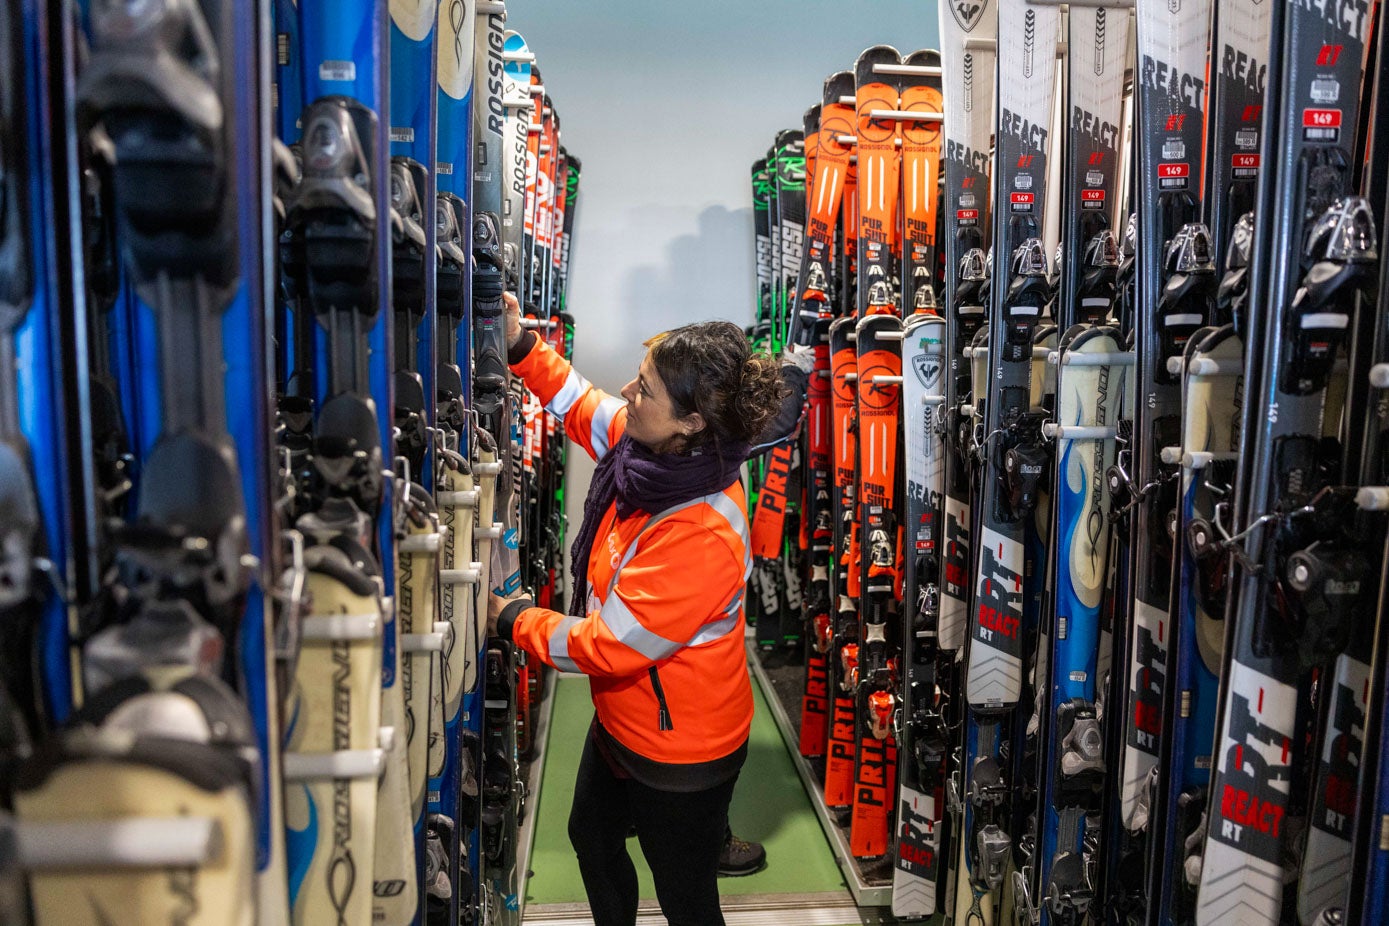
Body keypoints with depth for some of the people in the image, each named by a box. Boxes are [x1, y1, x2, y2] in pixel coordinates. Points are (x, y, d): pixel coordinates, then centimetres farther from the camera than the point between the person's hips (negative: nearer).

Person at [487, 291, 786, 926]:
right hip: (622, 719, 9)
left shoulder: (702, 538, -38)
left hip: (678, 753, -9)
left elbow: (605, 647, -30)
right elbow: (582, 406, 8)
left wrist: (512, 619, -15)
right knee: (591, 836, 33)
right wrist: (520, 344, -3)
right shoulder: (653, 449, -13)